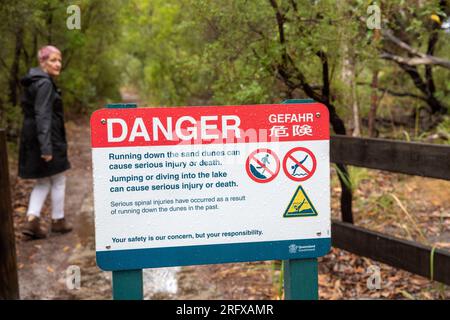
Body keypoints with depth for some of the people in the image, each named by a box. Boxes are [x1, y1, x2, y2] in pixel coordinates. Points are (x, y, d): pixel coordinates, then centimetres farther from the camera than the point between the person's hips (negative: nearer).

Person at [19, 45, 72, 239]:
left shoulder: (34, 82, 14)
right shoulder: (44, 84, -16)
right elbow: (43, 116, -23)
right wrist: (46, 147, -27)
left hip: (31, 139, 9)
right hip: (49, 140, -9)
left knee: (43, 182, 15)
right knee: (58, 180, 8)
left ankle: (32, 220, 4)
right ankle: (58, 221, 20)